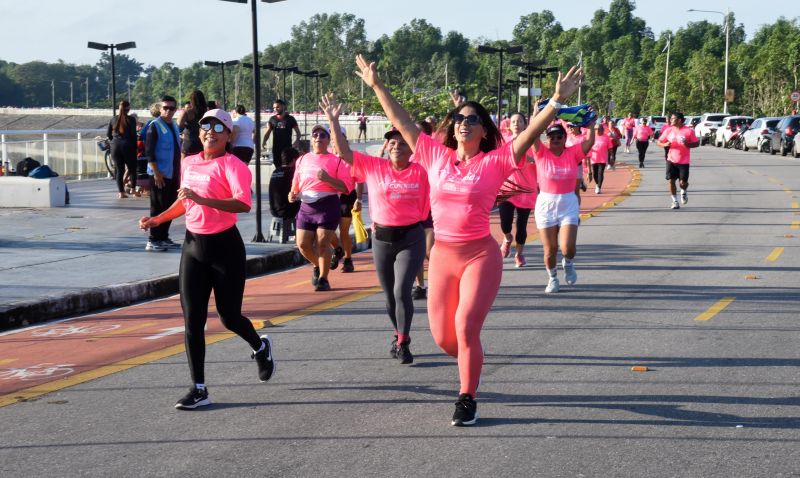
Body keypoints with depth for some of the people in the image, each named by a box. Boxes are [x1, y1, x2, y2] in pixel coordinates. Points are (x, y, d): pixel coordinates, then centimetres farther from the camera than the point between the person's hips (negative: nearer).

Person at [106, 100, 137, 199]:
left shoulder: (113, 119, 7)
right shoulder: (131, 119, -5)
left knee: (119, 169, 5)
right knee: (132, 168, 9)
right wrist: (135, 148, 1)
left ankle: (121, 192, 0)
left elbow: (108, 134, 11)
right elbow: (133, 135, -6)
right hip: (127, 145, -3)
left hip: (115, 146, 3)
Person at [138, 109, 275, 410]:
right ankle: (198, 389, 6)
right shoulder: (188, 163, 9)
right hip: (193, 245, 6)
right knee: (192, 319, 0)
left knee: (229, 317, 4)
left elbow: (244, 204, -29)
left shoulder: (232, 165, -13)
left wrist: (203, 199, -35)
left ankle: (260, 347, 38)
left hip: (224, 246, -6)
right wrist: (158, 219, 20)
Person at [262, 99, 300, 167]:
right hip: (276, 148, 3)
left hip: (287, 147, -3)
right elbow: (268, 133, 7)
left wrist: (297, 141, -13)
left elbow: (298, 132, 6)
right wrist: (264, 141, -11)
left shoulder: (290, 119, 2)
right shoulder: (272, 119, 8)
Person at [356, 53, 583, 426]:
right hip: (442, 255, 4)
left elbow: (530, 133, -13)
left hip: (480, 255, -4)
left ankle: (467, 399, 7)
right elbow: (402, 122, 9)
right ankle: (472, 365, 40)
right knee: (442, 336, 7)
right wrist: (377, 86, 10)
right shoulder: (436, 156, 5)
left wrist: (557, 100, -22)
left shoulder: (494, 162, -4)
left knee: (466, 328, -10)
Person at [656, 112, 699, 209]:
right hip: (671, 160, 3)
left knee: (683, 182, -2)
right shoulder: (668, 130, 1)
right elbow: (659, 142, 8)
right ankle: (675, 201, 9)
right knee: (670, 180, -5)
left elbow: (697, 143, -2)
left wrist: (687, 144, -21)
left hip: (684, 161, -3)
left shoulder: (689, 131, -8)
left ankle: (684, 192, 34)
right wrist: (664, 144, -15)